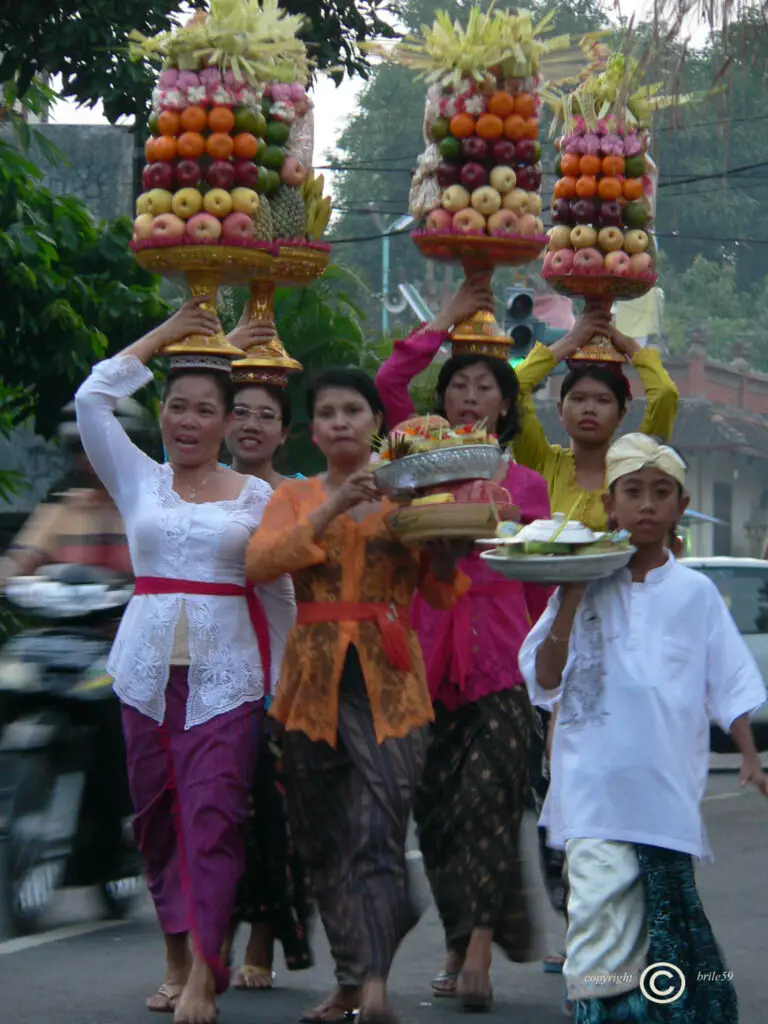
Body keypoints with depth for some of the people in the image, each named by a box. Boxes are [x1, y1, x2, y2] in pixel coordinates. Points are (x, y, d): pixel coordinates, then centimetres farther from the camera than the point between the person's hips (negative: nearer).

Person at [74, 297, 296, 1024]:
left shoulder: (257, 497, 7)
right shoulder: (139, 481, 10)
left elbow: (279, 590, 9)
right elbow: (92, 399, 0)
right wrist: (164, 335, 4)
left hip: (227, 672, -2)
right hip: (148, 667, 2)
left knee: (213, 817, -9)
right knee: (158, 815, 4)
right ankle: (176, 960, 14)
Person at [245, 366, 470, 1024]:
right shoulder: (295, 498, 12)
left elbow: (442, 593, 4)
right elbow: (260, 562, -8)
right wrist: (333, 509, -15)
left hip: (389, 680, -2)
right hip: (314, 678, 2)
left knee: (377, 832, -14)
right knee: (325, 840, 5)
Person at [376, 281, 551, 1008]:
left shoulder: (525, 483, 13)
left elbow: (542, 585, 16)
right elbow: (385, 385, -3)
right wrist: (447, 321, 3)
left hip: (501, 656, -1)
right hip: (427, 652, 1)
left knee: (487, 796, -11)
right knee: (435, 805, 1)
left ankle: (477, 955, -16)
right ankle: (458, 944, 11)